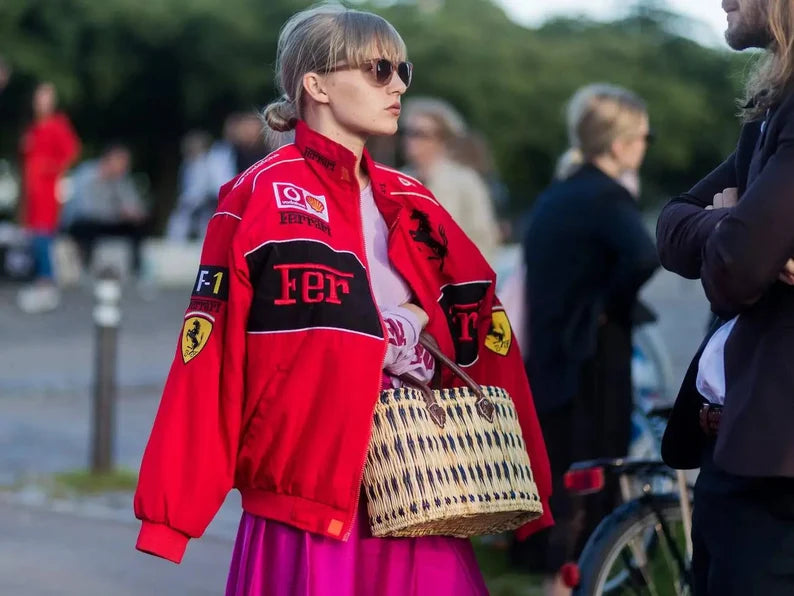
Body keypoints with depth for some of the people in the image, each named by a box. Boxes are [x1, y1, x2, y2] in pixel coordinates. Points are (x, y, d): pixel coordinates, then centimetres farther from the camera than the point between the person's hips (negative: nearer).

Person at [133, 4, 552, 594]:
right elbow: (208, 356, -8)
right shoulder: (261, 199, -4)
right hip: (310, 504, -5)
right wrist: (175, 505, -12)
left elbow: (482, 340, 12)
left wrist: (523, 491, 7)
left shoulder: (415, 206, 14)